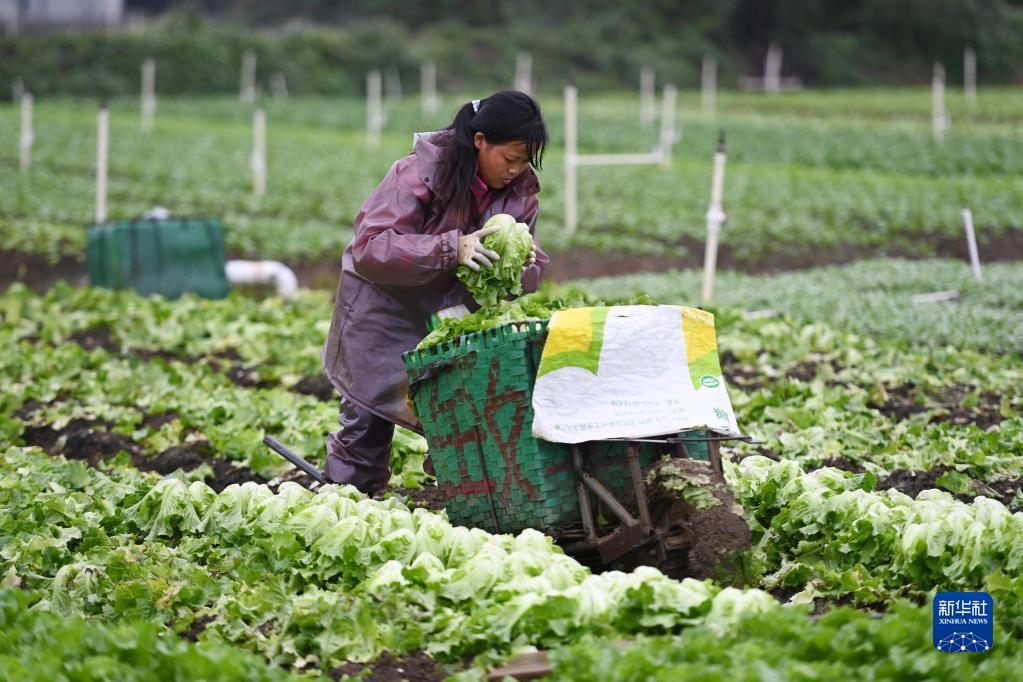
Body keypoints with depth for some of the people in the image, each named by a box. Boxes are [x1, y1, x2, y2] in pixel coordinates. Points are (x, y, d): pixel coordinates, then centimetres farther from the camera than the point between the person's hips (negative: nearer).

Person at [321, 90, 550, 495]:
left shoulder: (520, 187, -7)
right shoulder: (420, 173, -26)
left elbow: (531, 264, -4)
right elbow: (370, 248, -31)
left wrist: (526, 265, -31)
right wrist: (451, 248, -43)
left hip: (454, 308, 5)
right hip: (387, 305, -5)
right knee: (369, 421, 2)